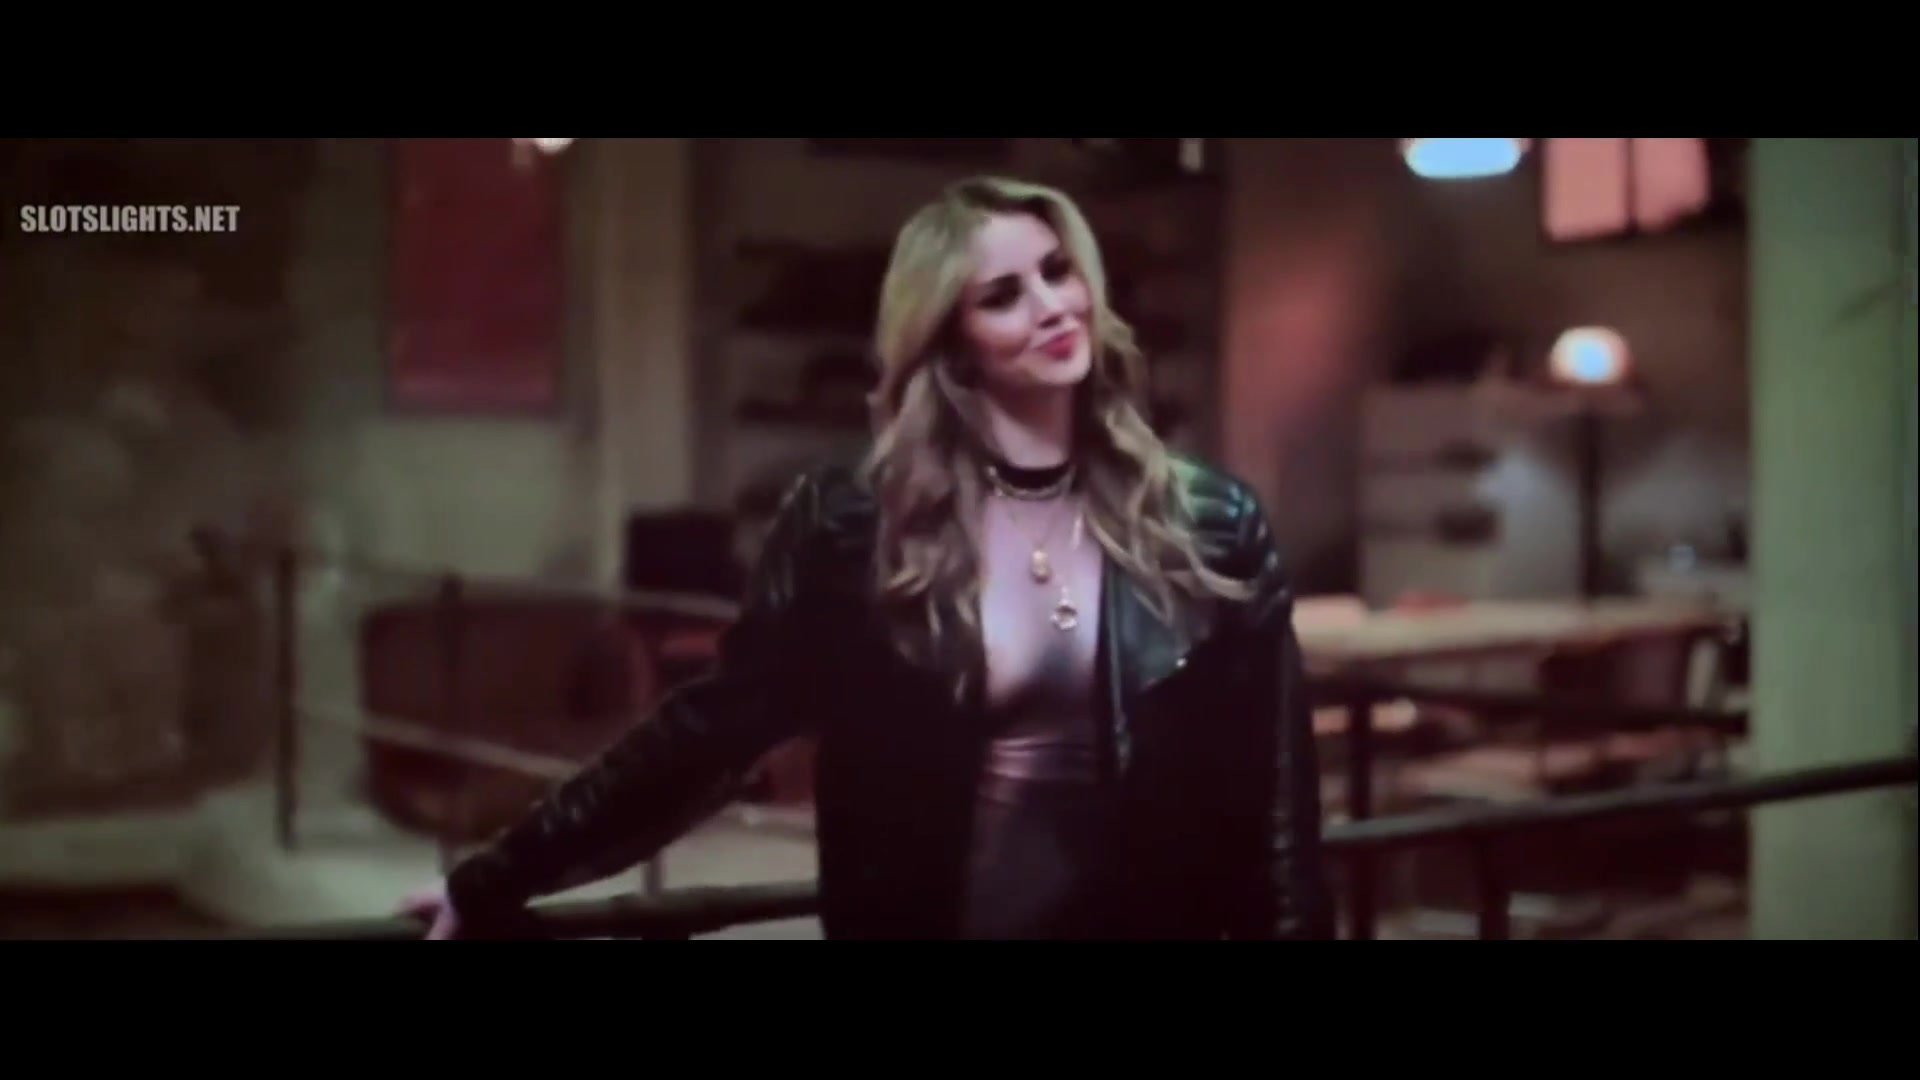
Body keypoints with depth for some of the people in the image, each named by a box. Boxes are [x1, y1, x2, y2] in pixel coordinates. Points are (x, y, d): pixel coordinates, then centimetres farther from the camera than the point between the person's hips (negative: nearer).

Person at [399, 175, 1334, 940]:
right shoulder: (854, 527, -5)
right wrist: (496, 880, 0)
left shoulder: (1209, 526, -2)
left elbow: (1272, 802, 0)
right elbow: (713, 726, 0)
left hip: (1152, 919, 1)